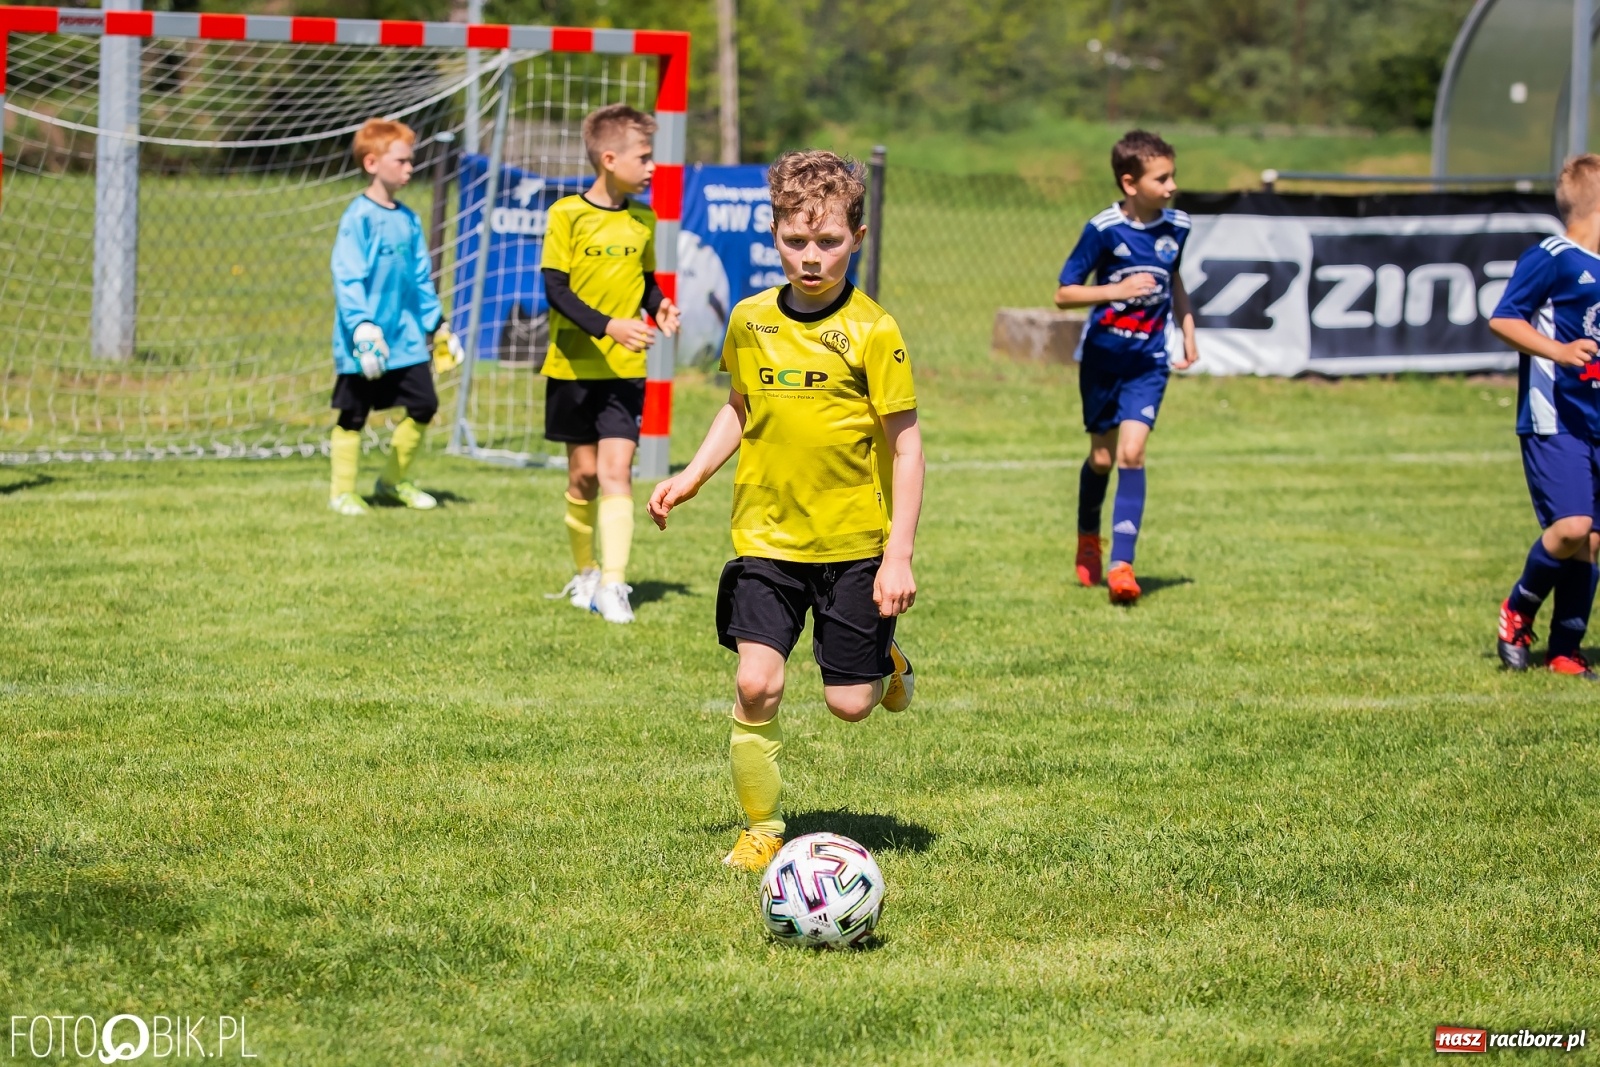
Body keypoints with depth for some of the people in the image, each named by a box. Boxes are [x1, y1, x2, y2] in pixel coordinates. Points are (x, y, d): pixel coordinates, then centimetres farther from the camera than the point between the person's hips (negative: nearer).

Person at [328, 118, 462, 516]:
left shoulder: (408, 220, 9)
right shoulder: (359, 217, -12)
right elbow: (347, 279, -17)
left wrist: (437, 325, 18)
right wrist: (362, 327, -24)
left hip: (406, 338, 7)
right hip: (365, 344, -7)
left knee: (423, 406, 7)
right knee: (352, 416, 3)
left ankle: (393, 481, 23)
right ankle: (342, 492, 14)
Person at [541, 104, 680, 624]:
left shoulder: (643, 219, 6)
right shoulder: (568, 214, -8)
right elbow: (556, 289, -12)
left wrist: (659, 306, -5)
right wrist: (608, 326, -23)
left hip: (625, 368, 2)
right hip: (574, 365, -2)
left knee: (616, 470, -10)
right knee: (583, 472, 7)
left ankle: (613, 584, -13)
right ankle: (584, 575, 25)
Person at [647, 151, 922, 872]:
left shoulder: (872, 331, -11)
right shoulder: (751, 321, 1)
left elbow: (905, 445, -8)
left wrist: (898, 556, -12)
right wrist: (692, 476, 8)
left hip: (853, 541, -2)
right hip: (767, 536, 3)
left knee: (849, 703, 1)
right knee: (756, 684, -11)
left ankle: (885, 663, 36)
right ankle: (761, 830, 5)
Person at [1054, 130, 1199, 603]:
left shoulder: (1177, 227, -3)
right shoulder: (1104, 230, -16)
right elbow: (1064, 293, -13)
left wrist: (1188, 330, 12)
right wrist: (1118, 289, -25)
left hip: (1148, 360, 1)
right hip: (1102, 355, -1)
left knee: (1132, 452, -13)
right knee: (1102, 456, 11)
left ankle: (1121, 564, -16)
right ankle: (1088, 539, 39)